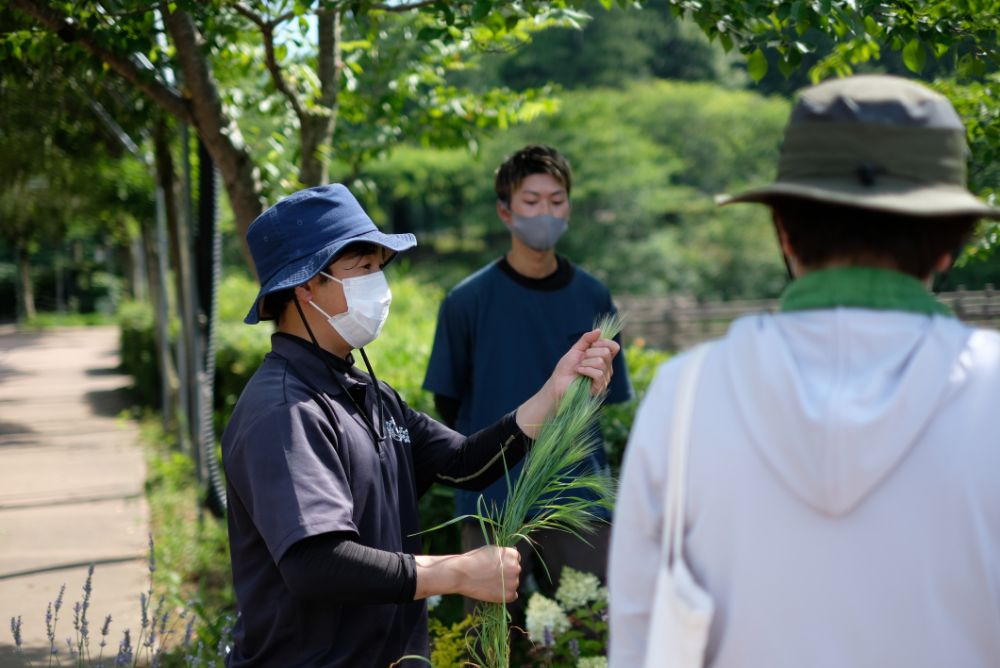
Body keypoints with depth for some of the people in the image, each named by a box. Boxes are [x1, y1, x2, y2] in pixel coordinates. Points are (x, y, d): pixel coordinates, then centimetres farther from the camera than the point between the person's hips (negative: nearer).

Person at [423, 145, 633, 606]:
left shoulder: (592, 297, 4)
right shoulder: (468, 300, -4)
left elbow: (610, 398, 12)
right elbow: (447, 401, 5)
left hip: (579, 501, 2)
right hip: (493, 500, -2)